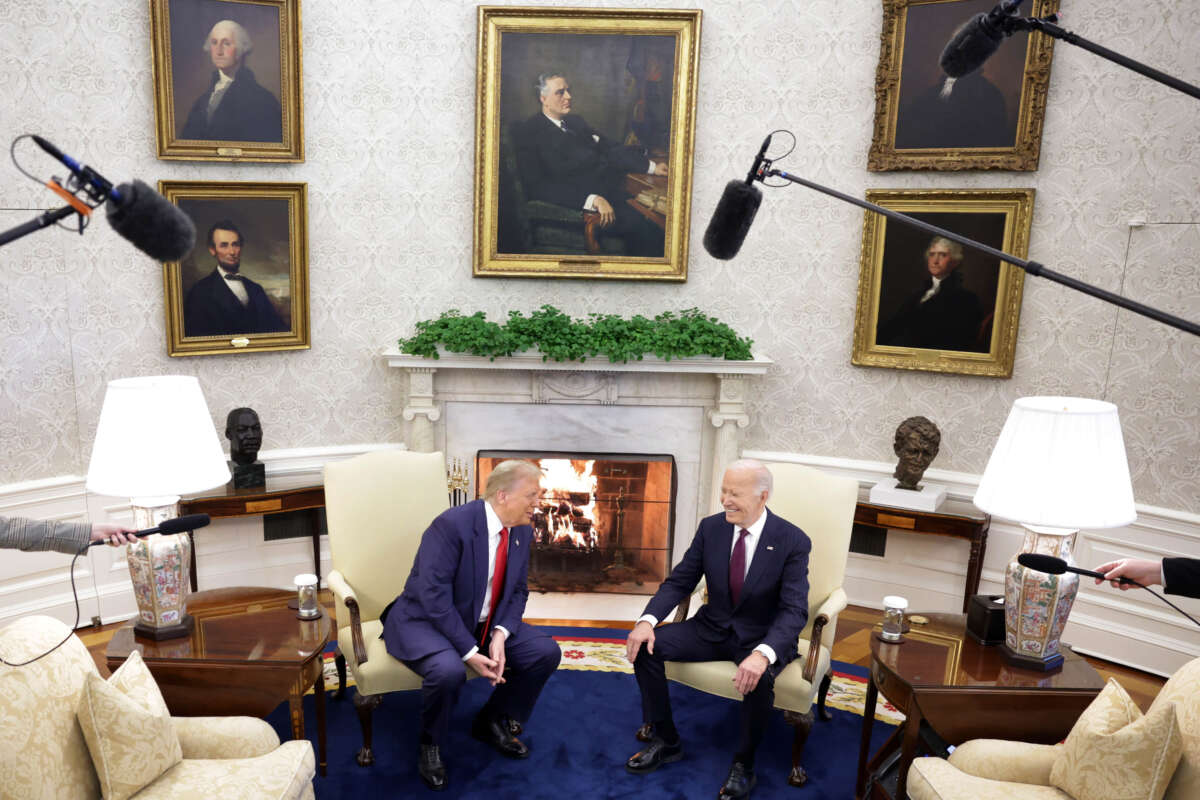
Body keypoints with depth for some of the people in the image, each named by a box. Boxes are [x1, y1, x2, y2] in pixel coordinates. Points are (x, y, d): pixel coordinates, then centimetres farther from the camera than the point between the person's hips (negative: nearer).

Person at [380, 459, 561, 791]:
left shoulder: (522, 532, -2)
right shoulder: (452, 525, -26)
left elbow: (517, 591, 3)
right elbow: (434, 596, -28)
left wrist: (500, 635, -17)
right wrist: (469, 652, -29)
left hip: (485, 623, 7)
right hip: (426, 621, -7)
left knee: (546, 652, -6)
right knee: (448, 670, -36)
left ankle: (492, 721, 17)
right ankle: (430, 745, -3)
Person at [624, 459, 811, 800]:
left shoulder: (792, 541, -17)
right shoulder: (711, 527, -6)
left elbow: (795, 611, -23)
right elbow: (679, 581, -2)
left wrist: (763, 654, -42)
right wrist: (648, 620, -21)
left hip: (762, 638, -4)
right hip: (713, 628, 4)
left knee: (759, 677, -36)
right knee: (646, 645, -14)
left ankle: (743, 764, -8)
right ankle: (666, 741, 5)